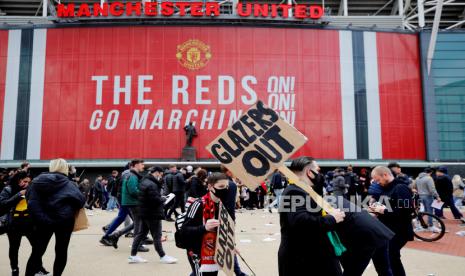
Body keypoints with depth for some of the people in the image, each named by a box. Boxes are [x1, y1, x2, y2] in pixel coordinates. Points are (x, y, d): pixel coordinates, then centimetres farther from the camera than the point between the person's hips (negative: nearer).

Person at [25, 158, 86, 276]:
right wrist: (71, 209, 7)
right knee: (61, 251, 13)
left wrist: (39, 217, -7)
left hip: (43, 221, 2)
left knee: (37, 252, 11)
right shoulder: (68, 184, -3)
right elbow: (81, 200, -12)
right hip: (64, 220, -2)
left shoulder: (38, 181, 3)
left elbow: (31, 201, -6)